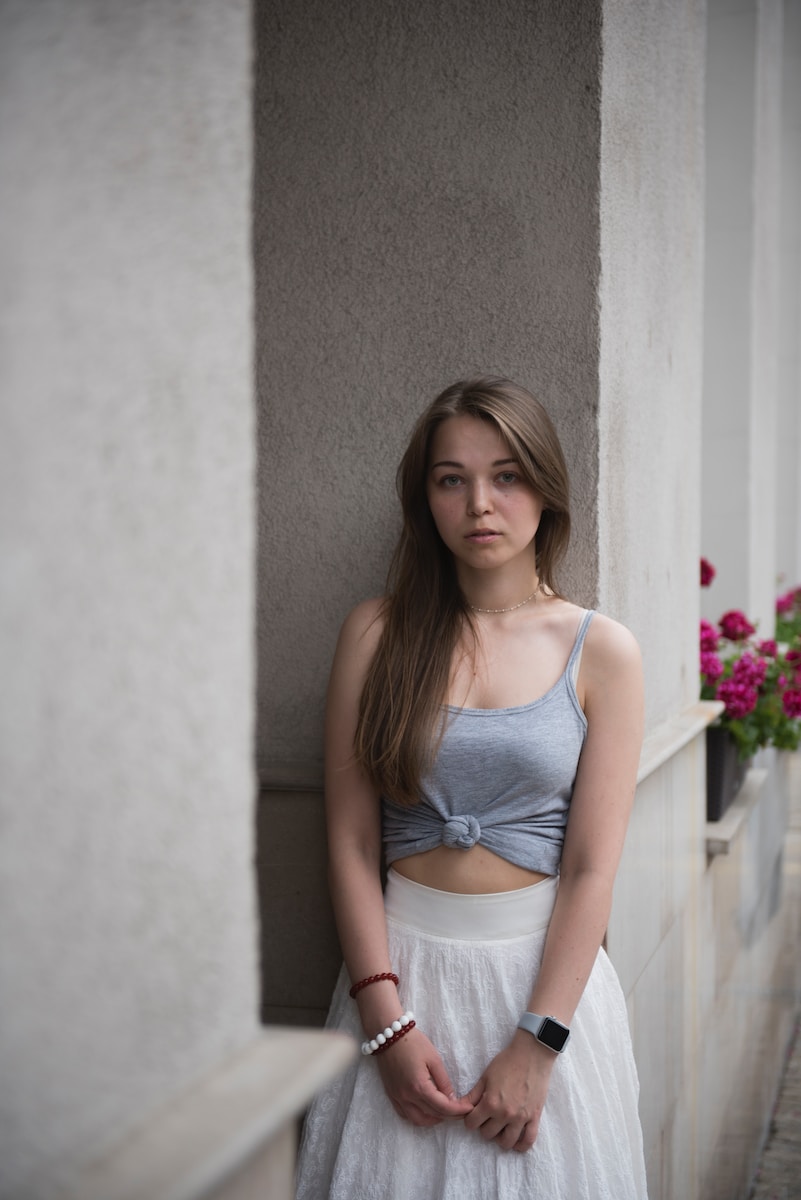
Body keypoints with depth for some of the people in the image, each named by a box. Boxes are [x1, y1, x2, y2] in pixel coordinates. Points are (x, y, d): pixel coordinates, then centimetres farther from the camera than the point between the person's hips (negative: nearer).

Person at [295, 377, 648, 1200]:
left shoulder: (600, 650, -3)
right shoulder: (377, 633, 0)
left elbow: (592, 868, -7)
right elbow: (351, 841, -3)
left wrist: (535, 1045, -12)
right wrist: (387, 1021, -9)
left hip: (547, 966, 0)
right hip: (404, 962, 1)